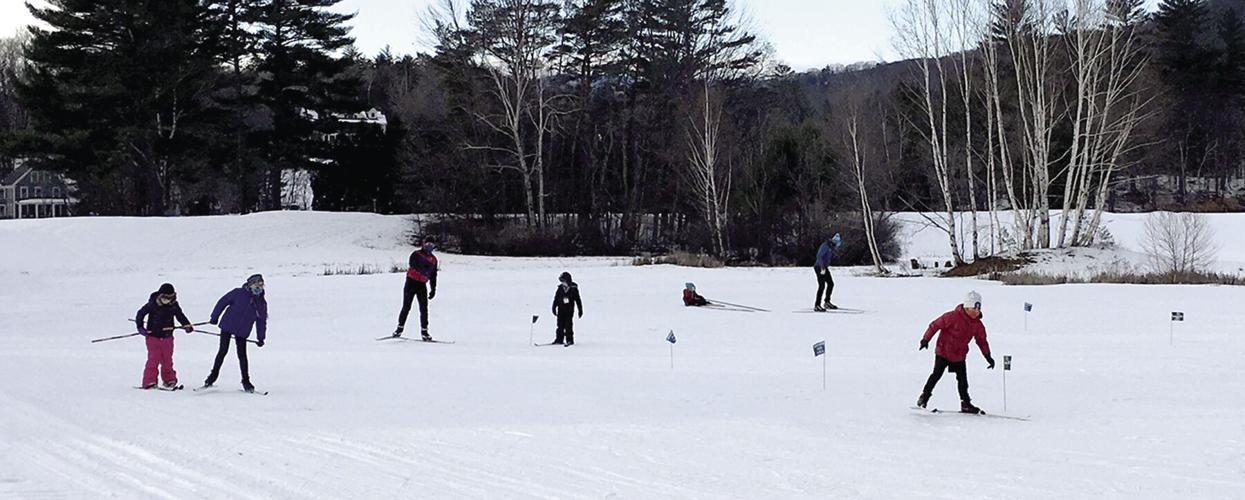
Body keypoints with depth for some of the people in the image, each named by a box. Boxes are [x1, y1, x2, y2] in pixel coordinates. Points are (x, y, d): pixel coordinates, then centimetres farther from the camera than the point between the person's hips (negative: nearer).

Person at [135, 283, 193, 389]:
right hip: (153, 336, -3)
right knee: (153, 359, -10)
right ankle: (149, 382, -6)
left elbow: (180, 315, 13)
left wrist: (186, 325, 1)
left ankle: (169, 380, 21)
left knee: (167, 360, 9)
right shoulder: (152, 305, -12)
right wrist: (140, 327, -10)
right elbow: (140, 314, -3)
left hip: (167, 337, 3)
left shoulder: (173, 305, -2)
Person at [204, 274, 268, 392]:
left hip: (242, 332, 2)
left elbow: (262, 321, 9)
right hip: (228, 326, -2)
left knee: (242, 355, -1)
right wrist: (215, 317, 1)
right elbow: (223, 302, -2)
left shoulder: (262, 303, 1)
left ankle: (246, 381, 7)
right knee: (223, 351, 0)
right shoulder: (238, 293, -11)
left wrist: (261, 338, 7)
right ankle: (213, 375, 13)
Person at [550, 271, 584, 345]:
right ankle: (559, 339, 14)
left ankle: (570, 340, 1)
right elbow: (556, 299, 11)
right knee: (560, 325, 6)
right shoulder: (560, 288, 4)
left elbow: (578, 300, 3)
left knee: (568, 325, -6)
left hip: (569, 310, -3)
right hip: (561, 309, 3)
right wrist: (554, 308, 9)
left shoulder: (573, 289, -3)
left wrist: (580, 310, 4)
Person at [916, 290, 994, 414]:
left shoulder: (978, 325, -2)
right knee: (937, 374, -4)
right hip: (943, 352, -5)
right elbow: (935, 325, -15)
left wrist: (988, 357, 7)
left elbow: (982, 341, 10)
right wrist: (926, 339, -16)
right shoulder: (953, 317, -21)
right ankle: (924, 396, 10)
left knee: (962, 379, 4)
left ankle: (965, 403, 10)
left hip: (959, 356, 5)